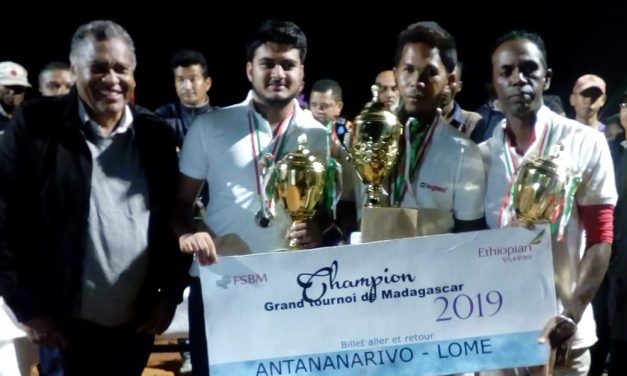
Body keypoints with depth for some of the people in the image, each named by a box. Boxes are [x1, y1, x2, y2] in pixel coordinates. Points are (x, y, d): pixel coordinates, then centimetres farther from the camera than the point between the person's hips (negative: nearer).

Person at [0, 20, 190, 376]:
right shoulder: (36, 125, -9)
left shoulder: (155, 132, 1)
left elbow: (174, 217, 6)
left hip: (142, 313, 3)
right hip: (70, 315, -3)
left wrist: (172, 293, 2)